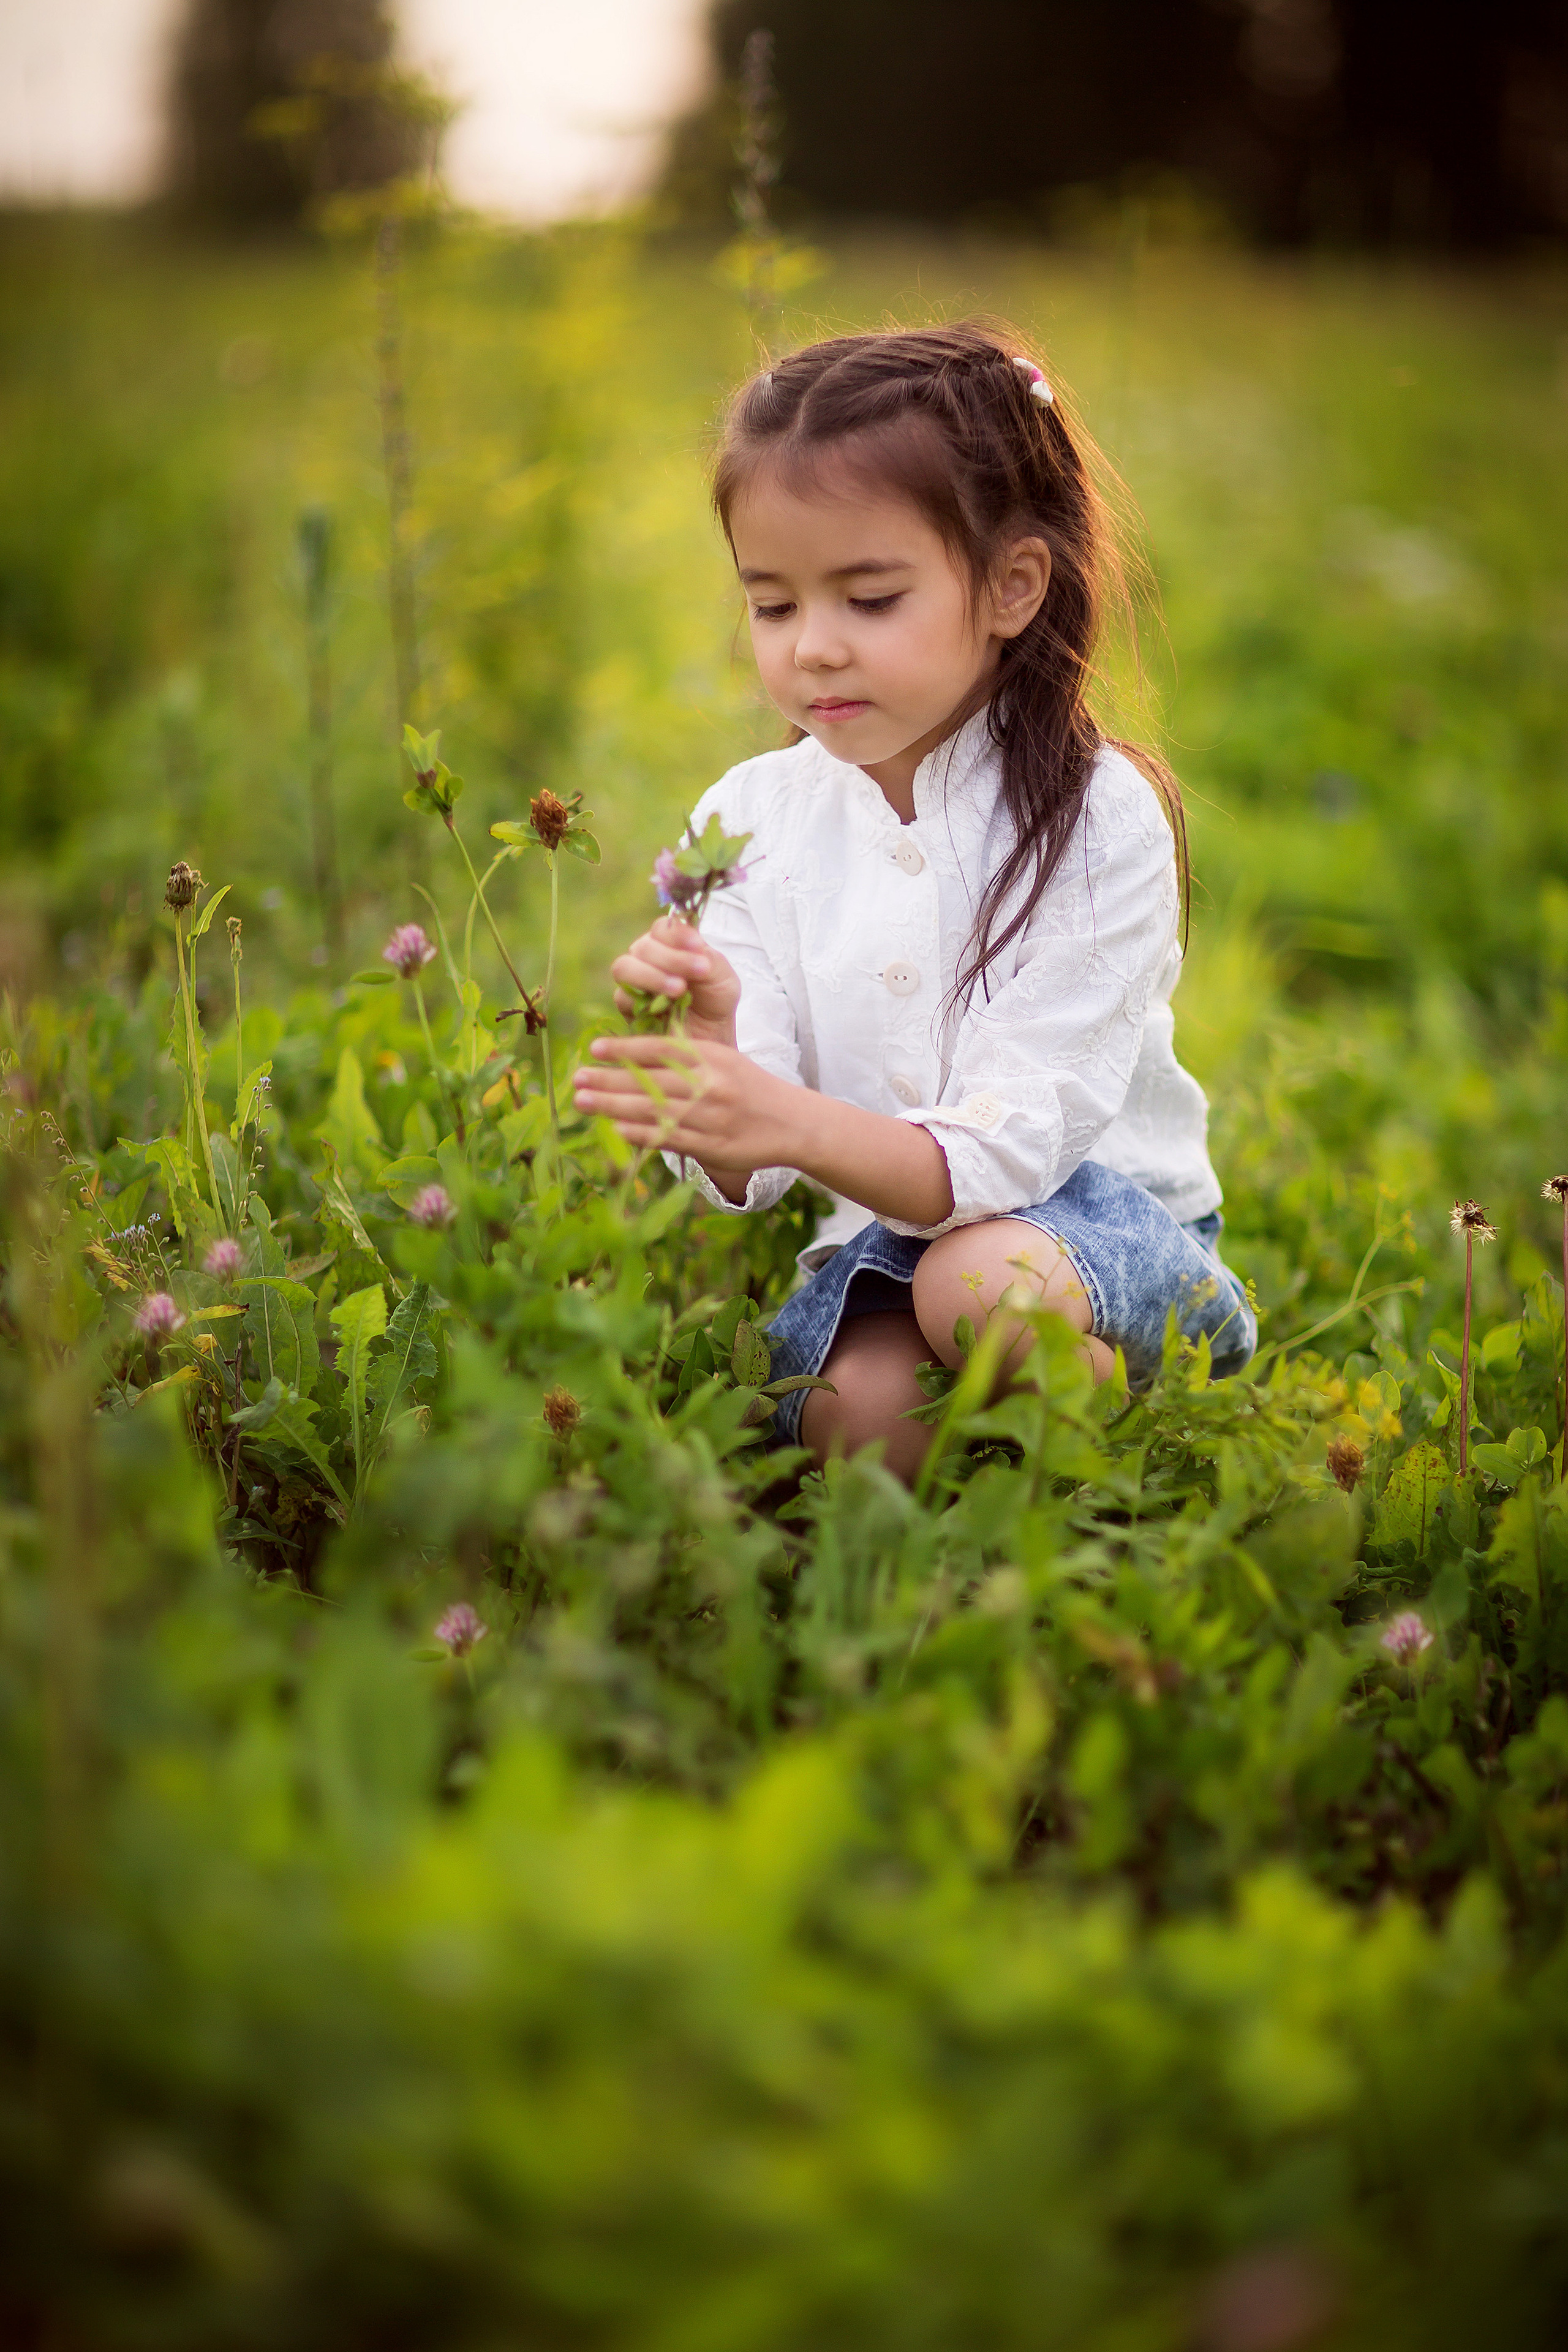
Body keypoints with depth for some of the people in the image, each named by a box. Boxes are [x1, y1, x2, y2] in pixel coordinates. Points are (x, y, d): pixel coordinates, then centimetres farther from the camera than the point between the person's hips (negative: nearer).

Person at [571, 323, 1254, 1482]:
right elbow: (746, 1173, -7)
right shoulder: (749, 820, -1)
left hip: (1100, 1223, -2)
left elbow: (1014, 1144, -21)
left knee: (979, 1279, -34)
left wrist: (795, 1125, -39)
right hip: (874, 1233, 2)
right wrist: (709, 1051, -31)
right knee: (858, 1408, -29)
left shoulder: (1100, 820, -11)